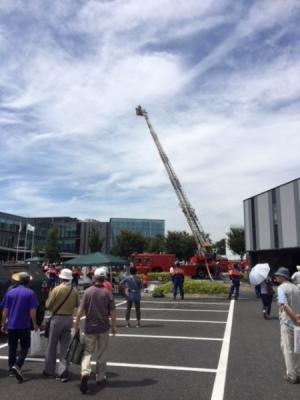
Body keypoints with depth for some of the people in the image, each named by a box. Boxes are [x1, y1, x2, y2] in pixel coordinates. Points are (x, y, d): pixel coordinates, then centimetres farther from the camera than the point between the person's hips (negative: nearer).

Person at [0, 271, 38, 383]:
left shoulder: (10, 292, 2)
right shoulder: (30, 293, -7)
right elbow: (32, 311, -10)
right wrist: (34, 324, 2)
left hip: (11, 325, 4)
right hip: (24, 325, -3)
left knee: (12, 348, 17)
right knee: (24, 347, 7)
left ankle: (11, 368, 27)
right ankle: (17, 366, -12)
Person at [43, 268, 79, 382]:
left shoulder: (57, 289, -15)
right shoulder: (74, 291, -3)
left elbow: (48, 305, -8)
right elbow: (77, 305, 7)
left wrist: (49, 297, 10)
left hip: (57, 318, -3)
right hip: (69, 318, 3)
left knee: (52, 346, 13)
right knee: (65, 347, 11)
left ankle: (49, 371, 25)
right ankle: (63, 373, 11)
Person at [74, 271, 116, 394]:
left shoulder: (88, 292, -6)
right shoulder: (107, 293, -5)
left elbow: (80, 311, -9)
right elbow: (112, 312, -5)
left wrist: (76, 325, 1)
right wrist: (114, 326, 7)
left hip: (89, 327, 0)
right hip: (103, 327, 1)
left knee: (88, 351, 9)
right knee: (101, 353, 15)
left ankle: (85, 373, -13)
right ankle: (100, 377, 24)